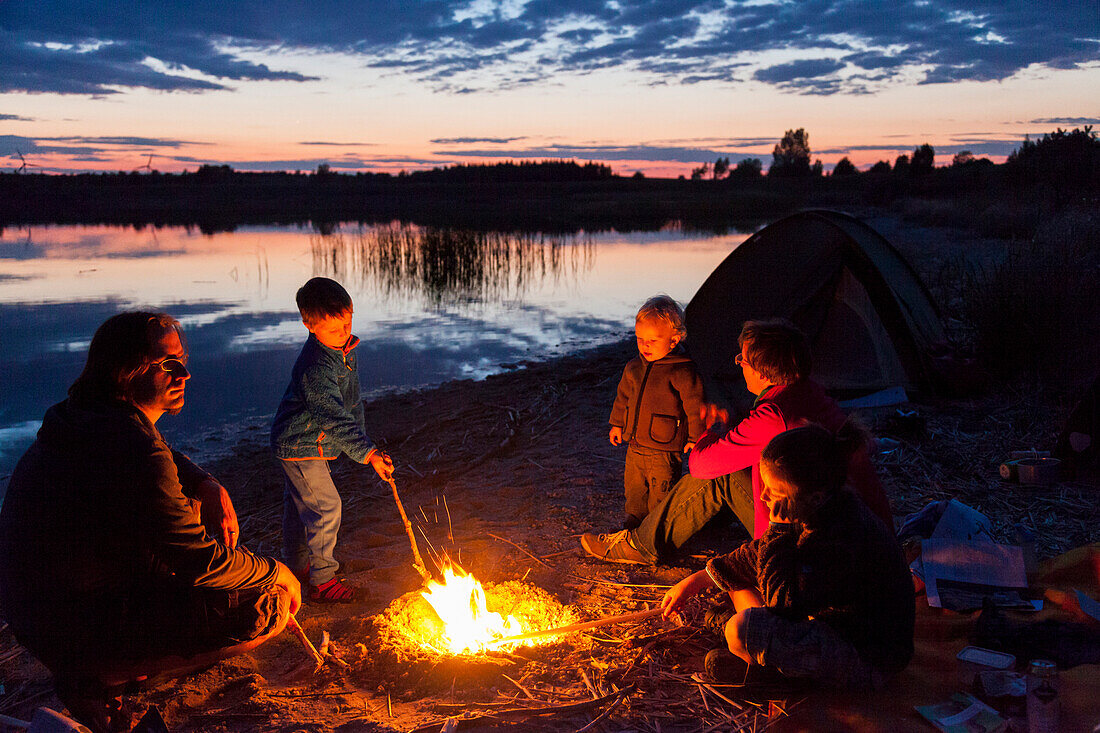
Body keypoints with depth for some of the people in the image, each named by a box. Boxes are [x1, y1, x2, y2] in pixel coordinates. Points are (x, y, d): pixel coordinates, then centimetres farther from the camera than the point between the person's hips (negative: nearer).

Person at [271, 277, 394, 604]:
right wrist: (367, 452, -43)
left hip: (298, 442, 9)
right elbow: (333, 417, -38)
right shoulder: (316, 367, -33)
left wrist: (359, 431, 17)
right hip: (298, 445, -9)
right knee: (325, 506, -6)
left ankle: (296, 566, 38)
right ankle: (322, 581, 6)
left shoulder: (345, 346, -2)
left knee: (298, 504, 22)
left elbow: (350, 399, 12)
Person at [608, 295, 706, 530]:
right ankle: (635, 517, 42)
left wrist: (694, 438, -8)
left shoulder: (683, 372, -18)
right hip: (635, 445, 7)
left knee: (660, 493, 5)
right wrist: (617, 424, 23)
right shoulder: (634, 367, 3)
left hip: (664, 450, -7)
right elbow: (623, 396, 18)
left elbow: (695, 407, -13)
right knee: (633, 486, 21)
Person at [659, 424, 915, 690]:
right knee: (738, 574, 10)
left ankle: (765, 667, 4)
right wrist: (695, 581, 9)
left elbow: (783, 602, -29)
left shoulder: (847, 539, -33)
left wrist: (779, 528, -29)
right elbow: (756, 553, 9)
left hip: (866, 665, -9)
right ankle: (768, 660, 0)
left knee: (742, 628, -29)